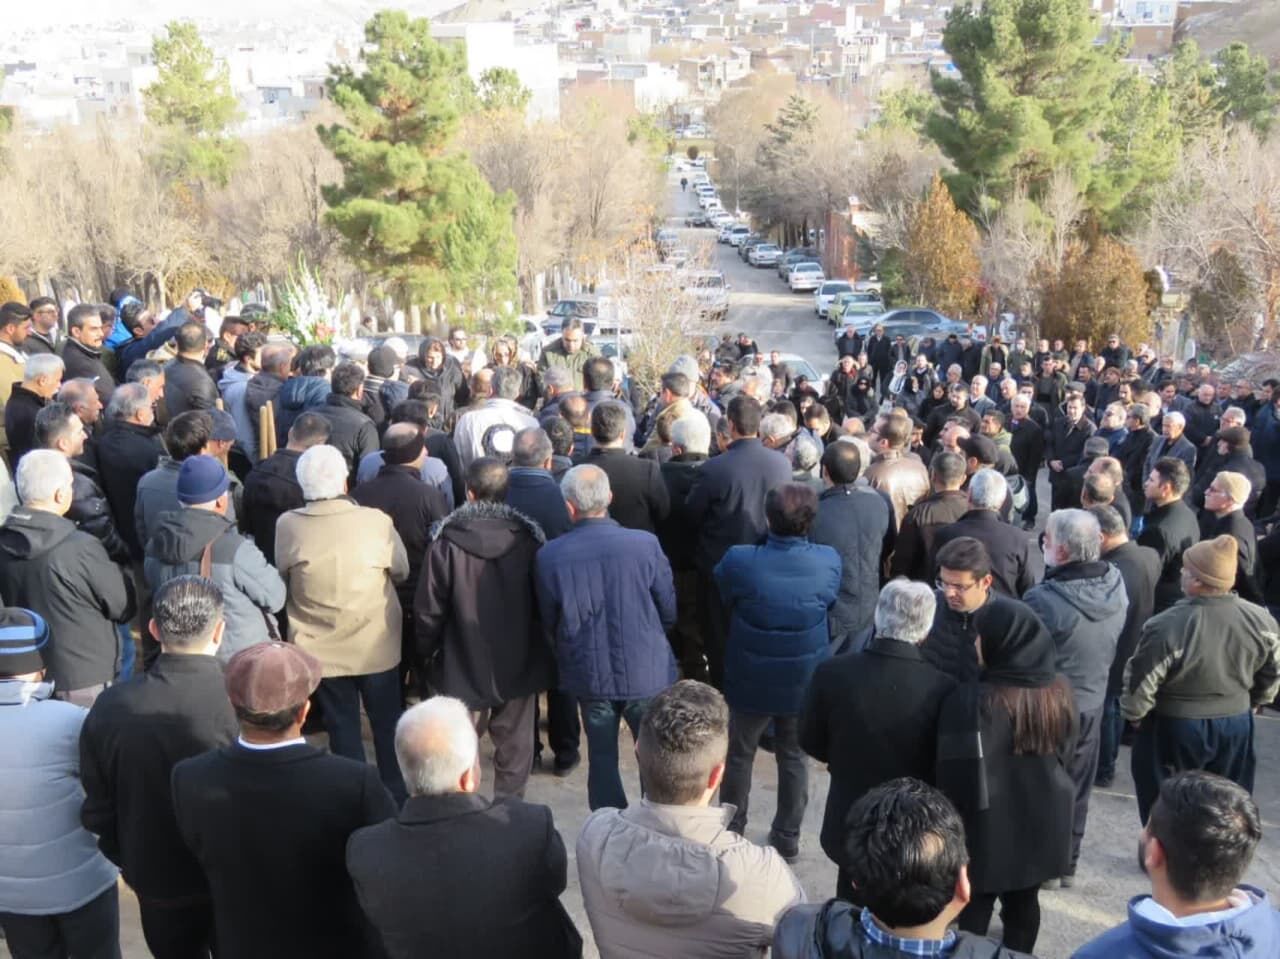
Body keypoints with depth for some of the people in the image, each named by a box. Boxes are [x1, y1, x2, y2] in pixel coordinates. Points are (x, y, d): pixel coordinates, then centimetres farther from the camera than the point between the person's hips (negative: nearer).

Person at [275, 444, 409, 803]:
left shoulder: (287, 526, -16)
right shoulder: (376, 521, -19)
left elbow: (281, 577, 1)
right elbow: (401, 572, -4)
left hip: (320, 648, 1)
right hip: (377, 646, -1)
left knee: (342, 726, 17)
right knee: (387, 723, 17)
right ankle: (397, 796, 30)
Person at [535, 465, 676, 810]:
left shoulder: (549, 556, -12)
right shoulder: (645, 544, -15)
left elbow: (549, 623, 1)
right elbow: (669, 612, -4)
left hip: (589, 675, 1)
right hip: (647, 672, -1)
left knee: (602, 759, 17)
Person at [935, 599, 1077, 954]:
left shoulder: (972, 701, -27)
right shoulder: (1060, 691, -8)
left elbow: (959, 779, -21)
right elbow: (1065, 758, 7)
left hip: (987, 832, -5)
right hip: (1041, 826, 5)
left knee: (974, 913, 12)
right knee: (1024, 907, 21)